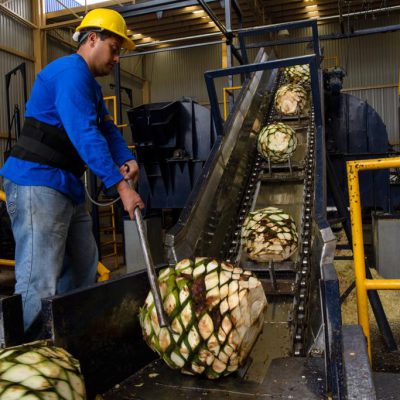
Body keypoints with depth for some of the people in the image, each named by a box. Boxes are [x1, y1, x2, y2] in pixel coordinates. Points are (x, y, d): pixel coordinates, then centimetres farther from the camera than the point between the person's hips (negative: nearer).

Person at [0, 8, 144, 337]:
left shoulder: (90, 84, 21)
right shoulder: (71, 71, -12)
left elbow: (107, 128, 17)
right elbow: (85, 134, -23)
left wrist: (127, 160, -3)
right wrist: (122, 186, -24)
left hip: (66, 186, 11)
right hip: (38, 184, -11)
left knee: (83, 266, 16)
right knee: (40, 283, -12)